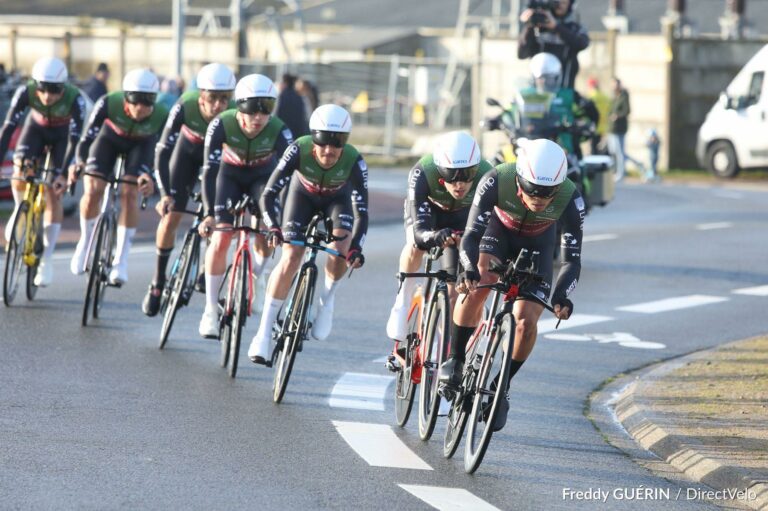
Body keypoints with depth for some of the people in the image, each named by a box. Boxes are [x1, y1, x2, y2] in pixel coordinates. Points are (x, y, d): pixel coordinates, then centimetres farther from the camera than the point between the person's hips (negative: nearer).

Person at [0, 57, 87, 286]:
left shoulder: (74, 99, -36)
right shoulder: (25, 92, -32)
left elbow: (75, 139, -35)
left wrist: (63, 173, -42)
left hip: (62, 135, -2)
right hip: (36, 128, 2)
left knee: (54, 195, -10)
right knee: (19, 173, -24)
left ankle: (46, 260, -4)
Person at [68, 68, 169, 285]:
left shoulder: (161, 116, -34)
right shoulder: (108, 103, -36)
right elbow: (87, 137, -35)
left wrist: (148, 174, -45)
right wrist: (78, 162, -53)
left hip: (140, 145, 0)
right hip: (109, 138, 0)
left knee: (129, 193, -19)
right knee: (93, 190, -17)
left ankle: (121, 261, -12)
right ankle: (85, 241, 11)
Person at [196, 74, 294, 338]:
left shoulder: (279, 131, -32)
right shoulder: (222, 125, -33)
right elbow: (210, 170, -35)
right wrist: (209, 214, -44)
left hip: (263, 175, 0)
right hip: (230, 174, 0)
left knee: (267, 236, -19)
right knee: (220, 239, -14)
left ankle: (254, 280, 13)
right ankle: (210, 309, -2)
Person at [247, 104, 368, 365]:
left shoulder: (354, 162, -36)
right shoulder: (298, 151, -36)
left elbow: (362, 212, -35)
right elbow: (268, 195, -36)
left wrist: (356, 247, -49)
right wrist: (273, 228, -52)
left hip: (337, 199, 0)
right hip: (303, 194, 0)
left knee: (341, 248, -26)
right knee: (290, 258, -15)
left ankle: (326, 299, 5)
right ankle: (264, 332, -8)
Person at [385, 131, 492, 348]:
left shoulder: (486, 176, -40)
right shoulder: (422, 174, -43)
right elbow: (419, 232, -48)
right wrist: (434, 237, -71)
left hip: (462, 215, 1)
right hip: (427, 207, -1)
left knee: (455, 290, -4)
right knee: (416, 245, -33)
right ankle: (402, 302, -13)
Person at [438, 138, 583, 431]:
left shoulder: (570, 199, -34)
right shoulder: (496, 182, -37)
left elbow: (572, 258, -30)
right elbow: (471, 235, -36)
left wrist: (562, 296, -49)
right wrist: (469, 270, -57)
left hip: (536, 246, 1)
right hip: (498, 231, -1)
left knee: (526, 321, -14)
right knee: (477, 285, -30)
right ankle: (454, 359, -11)